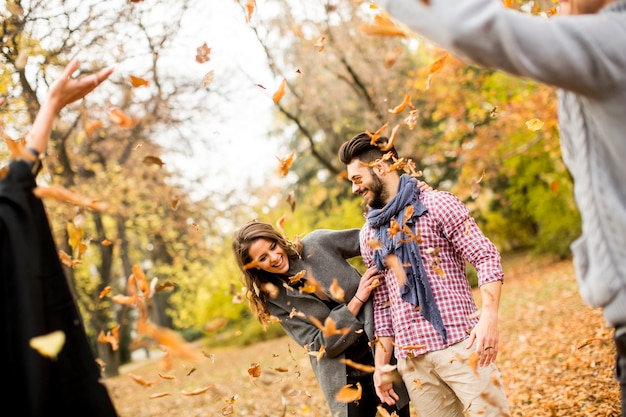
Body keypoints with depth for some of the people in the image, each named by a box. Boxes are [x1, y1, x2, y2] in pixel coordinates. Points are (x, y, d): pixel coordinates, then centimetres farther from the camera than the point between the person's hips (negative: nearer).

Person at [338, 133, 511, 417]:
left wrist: (489, 316, -20)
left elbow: (486, 257, -6)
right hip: (411, 359, 5)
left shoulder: (436, 204, 0)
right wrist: (381, 364, 15)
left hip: (459, 344, -4)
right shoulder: (369, 234, 16)